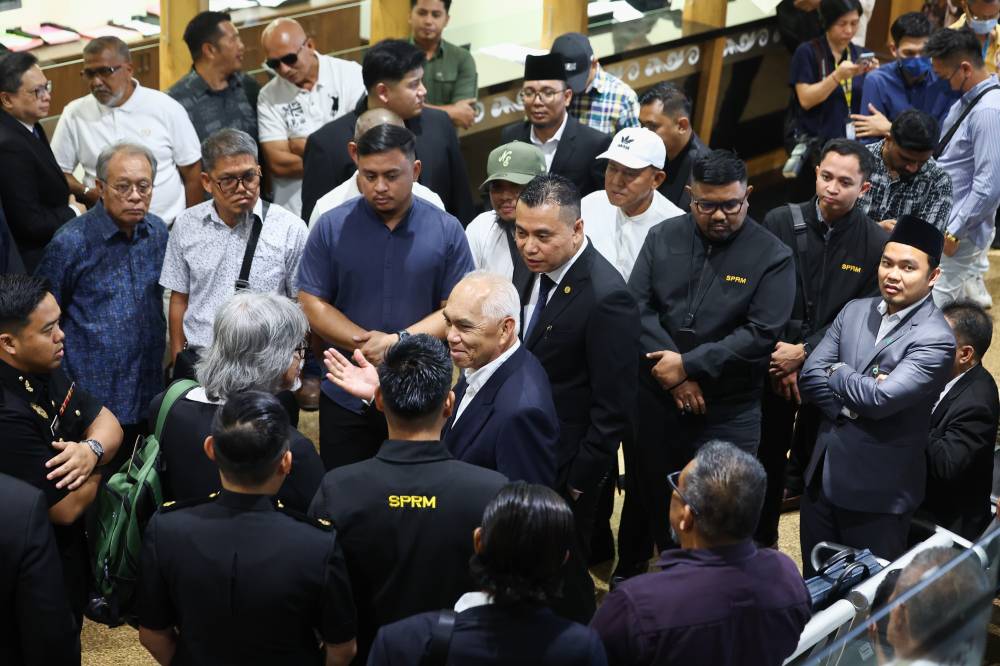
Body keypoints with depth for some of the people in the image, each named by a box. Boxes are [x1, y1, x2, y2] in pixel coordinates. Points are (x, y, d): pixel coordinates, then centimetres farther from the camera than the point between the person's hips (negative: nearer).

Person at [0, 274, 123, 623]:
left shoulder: (42, 369, -4)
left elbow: (107, 422, 3)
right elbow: (66, 507, -28)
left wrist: (92, 449, -20)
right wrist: (99, 468, -8)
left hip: (67, 545, 8)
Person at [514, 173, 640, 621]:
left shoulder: (606, 297, -27)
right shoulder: (539, 269, -1)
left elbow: (613, 406, -22)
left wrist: (580, 479, -16)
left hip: (564, 468, -8)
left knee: (562, 582, 10)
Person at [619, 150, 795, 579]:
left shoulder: (773, 257, -6)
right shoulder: (663, 237, 3)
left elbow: (760, 334, -13)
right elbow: (638, 306, -3)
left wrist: (688, 365, -16)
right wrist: (673, 375, -13)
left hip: (727, 411, -3)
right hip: (655, 397, 3)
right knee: (646, 494, 17)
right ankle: (629, 576, 37)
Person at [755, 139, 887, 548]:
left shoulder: (877, 245, -9)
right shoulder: (780, 223, -6)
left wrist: (803, 353, -15)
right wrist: (778, 357, -11)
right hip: (775, 366, 1)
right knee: (766, 461, 11)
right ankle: (759, 545, 28)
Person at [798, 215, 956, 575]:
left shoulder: (935, 339, -17)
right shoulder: (854, 311, 5)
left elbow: (880, 399, -26)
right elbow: (808, 377, -1)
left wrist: (836, 372, -8)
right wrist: (853, 402, -18)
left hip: (877, 491, -6)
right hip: (823, 476, 6)